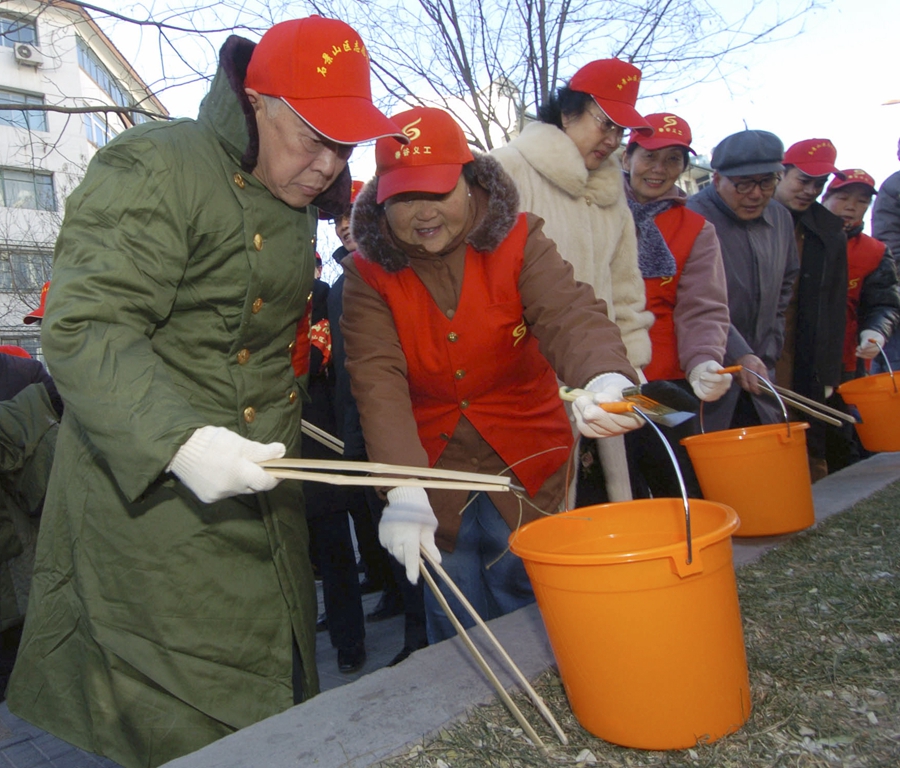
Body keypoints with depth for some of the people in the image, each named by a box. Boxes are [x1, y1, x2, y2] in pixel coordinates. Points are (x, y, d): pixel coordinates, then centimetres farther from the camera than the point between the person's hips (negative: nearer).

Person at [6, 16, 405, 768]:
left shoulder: (294, 207, 13)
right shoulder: (150, 170, -13)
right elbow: (82, 331, -21)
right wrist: (178, 441, -34)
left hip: (260, 498, 8)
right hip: (150, 492, -8)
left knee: (274, 697, 17)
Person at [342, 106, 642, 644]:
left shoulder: (518, 243, -10)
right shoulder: (369, 276, -8)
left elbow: (570, 314, -27)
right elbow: (379, 383, -20)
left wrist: (607, 377, -50)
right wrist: (404, 490, -34)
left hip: (526, 464, 0)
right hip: (432, 473, 1)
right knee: (455, 634, 11)